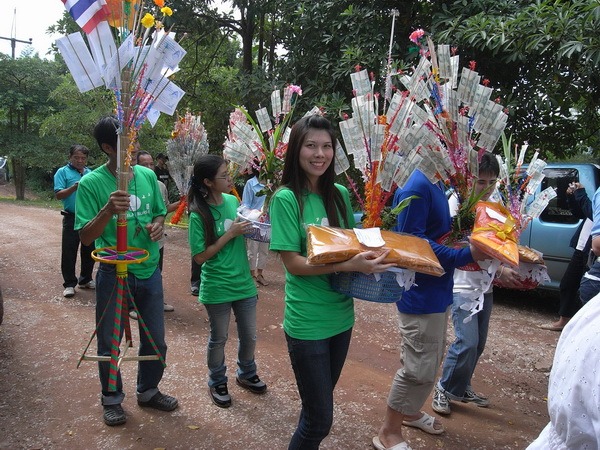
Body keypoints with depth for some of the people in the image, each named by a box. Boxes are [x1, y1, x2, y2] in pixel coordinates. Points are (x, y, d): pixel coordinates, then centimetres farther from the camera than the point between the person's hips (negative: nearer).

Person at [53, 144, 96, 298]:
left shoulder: (90, 173, 11)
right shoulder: (62, 172, -2)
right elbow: (58, 194, -12)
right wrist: (74, 188, -26)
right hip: (72, 218, -4)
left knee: (89, 250, 12)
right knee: (69, 252, -1)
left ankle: (85, 280, 26)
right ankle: (69, 284, 9)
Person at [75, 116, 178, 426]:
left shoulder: (148, 175, 0)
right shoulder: (91, 183, -12)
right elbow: (85, 237, -15)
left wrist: (157, 225, -10)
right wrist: (108, 210, -32)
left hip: (150, 271, 4)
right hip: (113, 275, -3)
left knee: (155, 341, 16)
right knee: (110, 343, 12)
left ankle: (148, 391, 40)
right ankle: (112, 399, 37)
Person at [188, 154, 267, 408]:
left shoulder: (233, 201, 0)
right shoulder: (199, 215, -16)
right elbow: (200, 256, -18)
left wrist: (250, 224, -4)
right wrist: (230, 234, -22)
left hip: (243, 283, 5)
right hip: (217, 288, -5)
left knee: (249, 336, 18)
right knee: (219, 339, 14)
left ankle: (246, 374, 43)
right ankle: (217, 383, 37)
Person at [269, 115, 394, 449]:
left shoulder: (340, 195, 4)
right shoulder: (286, 199, -13)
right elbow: (293, 262, -18)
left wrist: (369, 256, -8)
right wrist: (351, 265, -28)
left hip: (341, 316, 6)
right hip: (307, 322, -6)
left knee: (320, 404, 23)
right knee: (320, 420, 4)